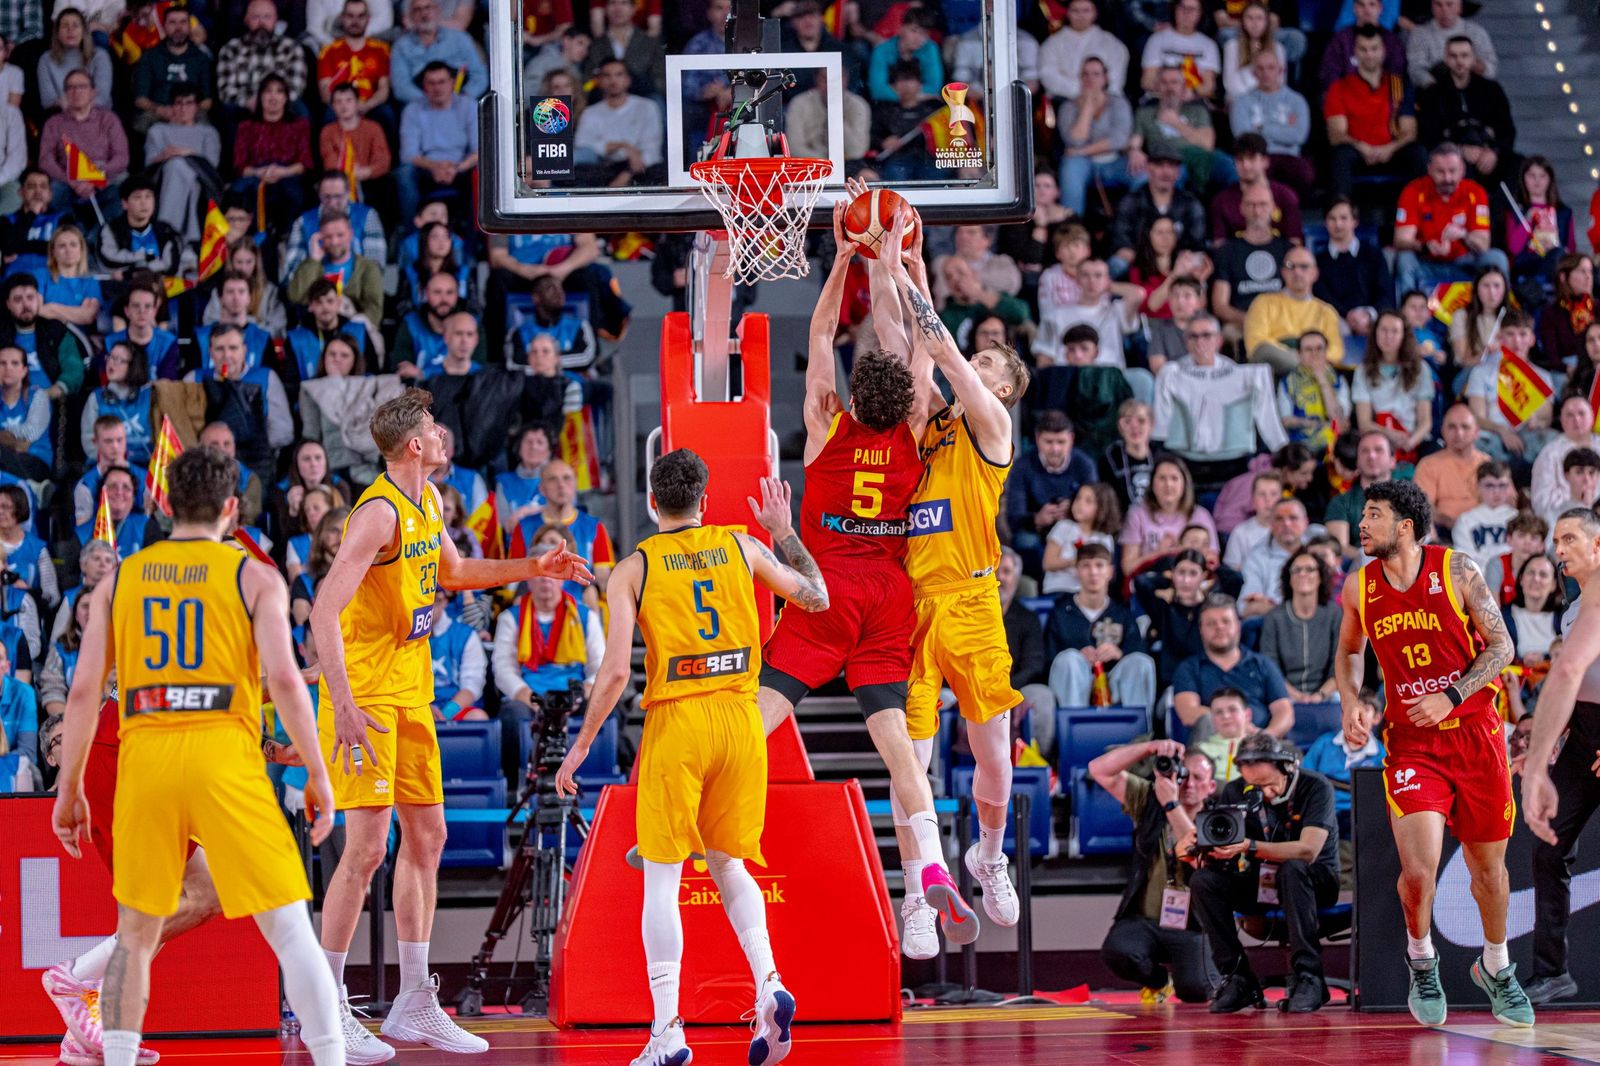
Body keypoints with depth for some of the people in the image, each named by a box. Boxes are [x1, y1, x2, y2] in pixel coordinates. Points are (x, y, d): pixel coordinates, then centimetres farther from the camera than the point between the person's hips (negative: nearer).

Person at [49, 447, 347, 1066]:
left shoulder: (120, 580, 13)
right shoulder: (255, 577, 4)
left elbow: (84, 690, 8)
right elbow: (283, 679, -7)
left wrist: (69, 789, 15)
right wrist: (317, 775, -1)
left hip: (144, 759, 3)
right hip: (225, 757, -3)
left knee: (136, 934, 16)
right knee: (290, 929, 0)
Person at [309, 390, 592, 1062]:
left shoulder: (427, 501, 9)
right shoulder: (379, 513, -20)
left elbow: (453, 572, 30)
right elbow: (324, 611, -27)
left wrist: (531, 569, 21)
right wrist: (343, 705, -33)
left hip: (411, 691, 9)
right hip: (366, 692, -9)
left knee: (427, 835, 11)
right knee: (367, 845, -12)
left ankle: (415, 1005, 19)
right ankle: (326, 1012, -6)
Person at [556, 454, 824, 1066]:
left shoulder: (635, 569, -2)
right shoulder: (740, 547, 6)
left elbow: (616, 671, -9)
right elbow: (815, 598, 18)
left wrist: (581, 747, 1)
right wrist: (784, 532, 30)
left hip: (676, 720, -3)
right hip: (740, 717, 3)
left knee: (662, 878, 3)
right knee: (727, 863, 19)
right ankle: (768, 983, -2)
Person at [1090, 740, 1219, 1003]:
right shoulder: (1149, 800, 5)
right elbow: (1099, 770, -2)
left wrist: (1172, 805, -23)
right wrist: (1150, 747, -13)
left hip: (1191, 928, -2)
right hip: (1142, 921, 2)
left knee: (1195, 990, -27)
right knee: (1117, 951, -32)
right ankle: (1157, 979, 7)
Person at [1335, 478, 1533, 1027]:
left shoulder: (1458, 570, -8)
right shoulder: (1361, 586, 1)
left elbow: (1501, 646, -6)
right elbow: (1347, 650, 19)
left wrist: (1450, 697, -18)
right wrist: (1350, 703, 1)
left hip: (1474, 732, -1)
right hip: (1410, 743, 1)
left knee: (1488, 865, 11)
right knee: (1418, 870, -17)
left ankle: (1495, 966, 36)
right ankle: (1421, 959, 13)